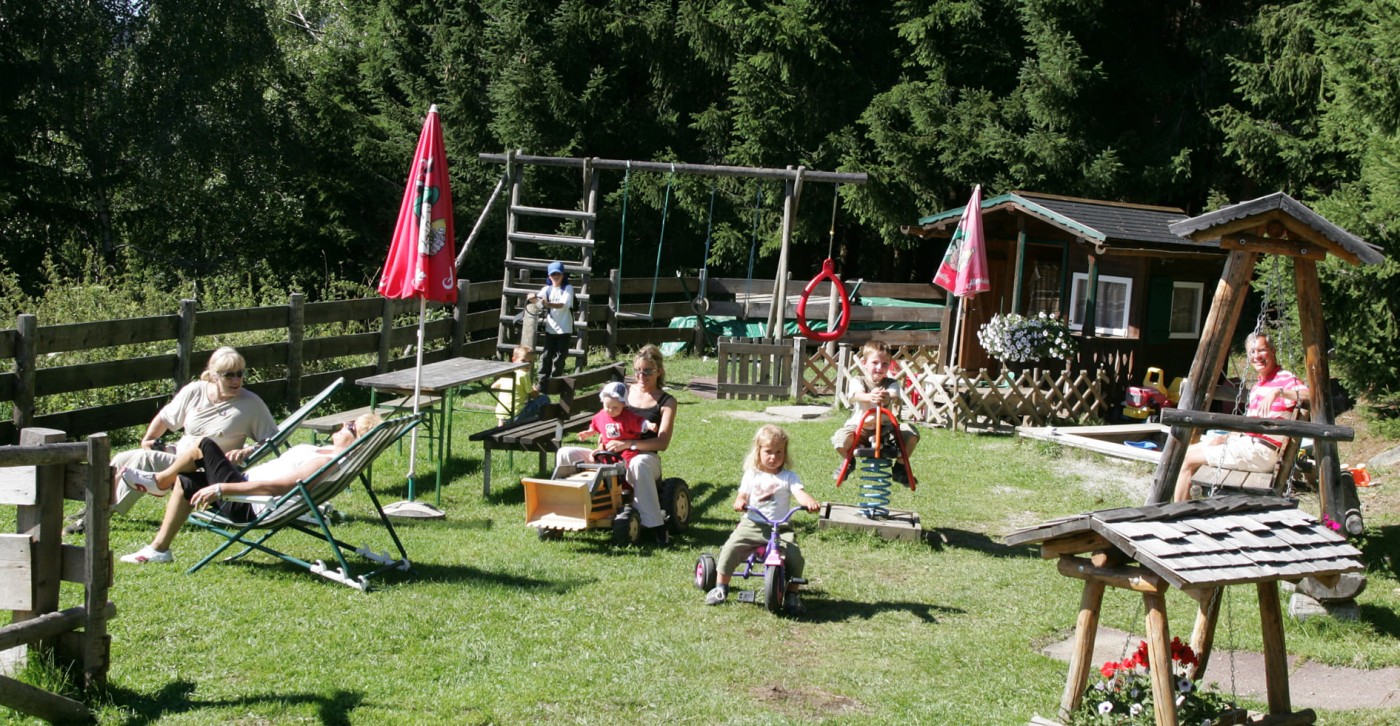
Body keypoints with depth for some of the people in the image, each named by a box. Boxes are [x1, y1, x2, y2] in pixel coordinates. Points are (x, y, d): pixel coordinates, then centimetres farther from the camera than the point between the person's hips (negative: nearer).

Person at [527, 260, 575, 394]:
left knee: (560, 357, 2)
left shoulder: (568, 288, -6)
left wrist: (548, 304, -38)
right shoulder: (547, 289, 6)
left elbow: (564, 304, -22)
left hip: (564, 329, -3)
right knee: (546, 356, 2)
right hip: (550, 328, 3)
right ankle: (542, 383, 6)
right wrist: (532, 297, -32)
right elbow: (537, 299, -7)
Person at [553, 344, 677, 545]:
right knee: (565, 454, -12)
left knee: (639, 463, -44)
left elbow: (662, 442, -12)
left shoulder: (666, 402, 0)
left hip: (646, 457, -5)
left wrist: (628, 444, -24)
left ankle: (656, 527, -45)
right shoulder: (624, 392, 11)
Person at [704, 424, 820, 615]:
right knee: (731, 547, -17)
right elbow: (743, 494, 5)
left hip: (781, 527, -1)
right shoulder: (752, 475, 10)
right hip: (752, 524, 1)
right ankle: (721, 587, 3)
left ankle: (792, 594, -2)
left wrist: (810, 502, -35)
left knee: (794, 555, -23)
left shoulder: (789, 477, 5)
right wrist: (740, 501, -21)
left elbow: (799, 493, -12)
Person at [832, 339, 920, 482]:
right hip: (859, 427, -2)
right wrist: (870, 397, -57)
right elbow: (856, 395, -32)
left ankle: (900, 466, 8)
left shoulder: (891, 383, -1)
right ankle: (847, 461, 9)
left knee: (911, 433, -21)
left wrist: (887, 398, -55)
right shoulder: (857, 382, -6)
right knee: (840, 439, -32)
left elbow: (894, 396, -27)